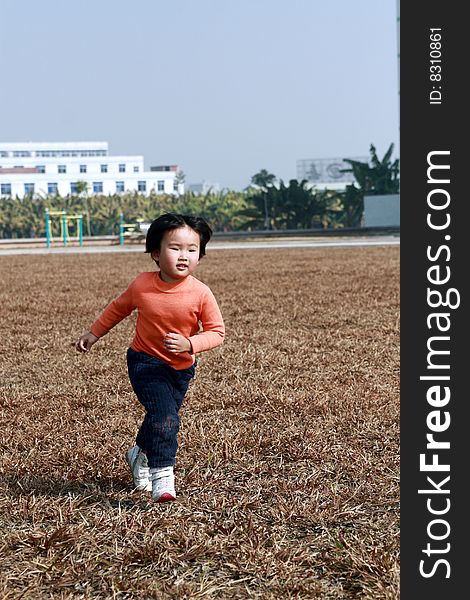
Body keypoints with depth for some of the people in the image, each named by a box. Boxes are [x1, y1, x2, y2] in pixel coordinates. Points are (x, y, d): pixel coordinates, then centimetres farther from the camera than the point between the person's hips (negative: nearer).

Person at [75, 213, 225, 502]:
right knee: (164, 414, -23)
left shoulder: (201, 293, -18)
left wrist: (189, 344, -30)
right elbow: (118, 308, 6)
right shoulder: (141, 285, -14)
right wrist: (94, 333, 13)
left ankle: (141, 454, 46)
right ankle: (162, 474, -18)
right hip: (145, 361, -2)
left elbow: (217, 331, -13)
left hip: (181, 368, 2)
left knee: (161, 418, 16)